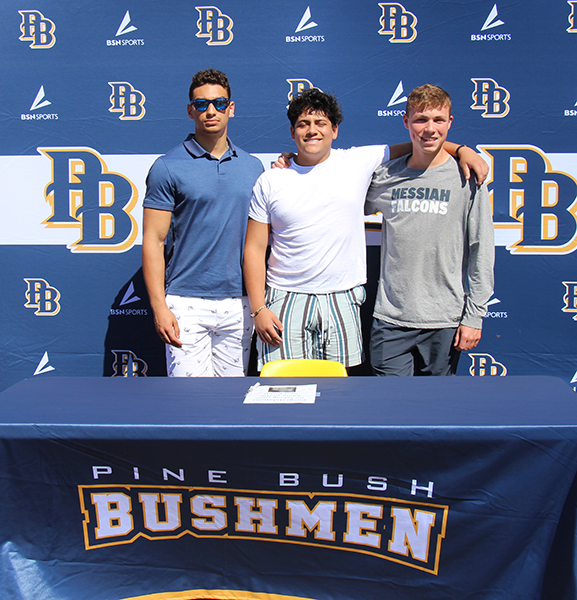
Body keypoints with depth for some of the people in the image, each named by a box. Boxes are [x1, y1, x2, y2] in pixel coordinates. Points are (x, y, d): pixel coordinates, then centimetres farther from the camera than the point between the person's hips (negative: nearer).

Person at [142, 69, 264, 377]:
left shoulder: (253, 167, 10)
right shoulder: (168, 167, -2)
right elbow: (153, 240, -4)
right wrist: (159, 306, -11)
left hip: (239, 304, 4)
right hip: (186, 304, -4)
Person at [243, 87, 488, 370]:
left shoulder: (358, 162, 4)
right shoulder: (270, 182, 4)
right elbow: (254, 248, 3)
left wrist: (462, 149, -2)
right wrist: (258, 309, -4)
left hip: (342, 302, 1)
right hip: (285, 302, 0)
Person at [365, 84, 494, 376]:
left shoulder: (466, 178, -2)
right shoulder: (385, 176, 3)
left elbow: (482, 252, -1)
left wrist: (474, 316, -4)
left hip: (444, 320, -1)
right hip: (390, 319, 1)